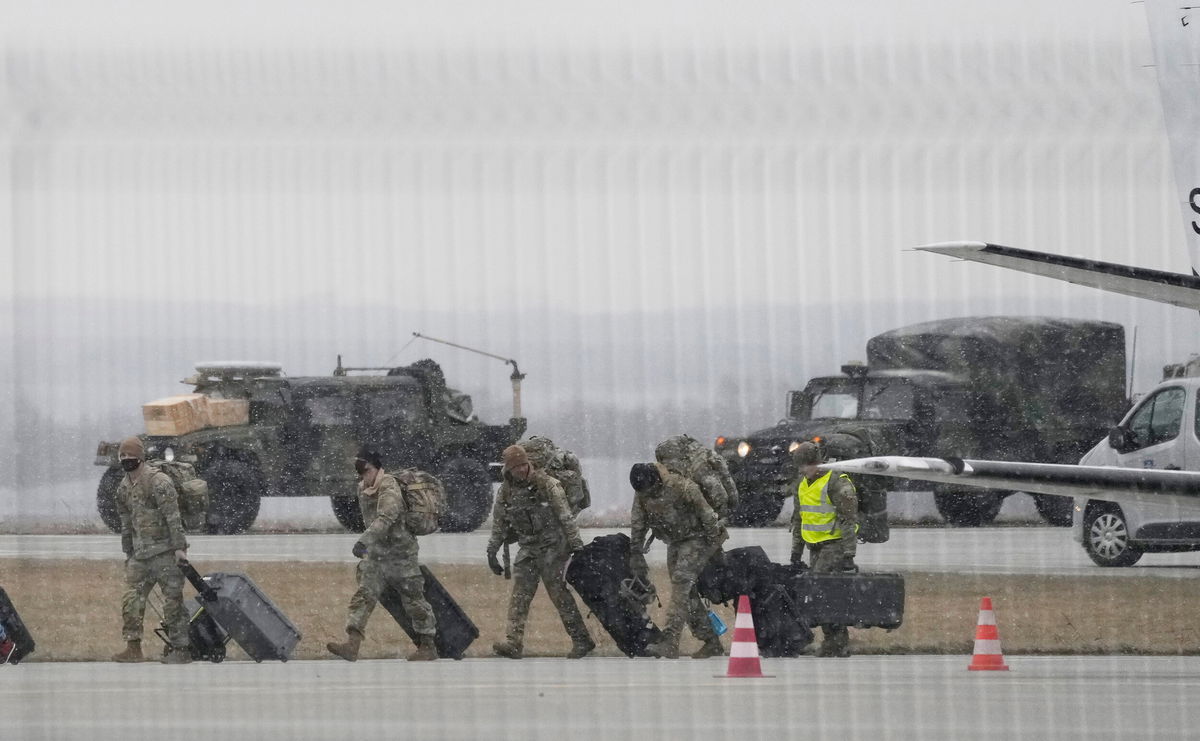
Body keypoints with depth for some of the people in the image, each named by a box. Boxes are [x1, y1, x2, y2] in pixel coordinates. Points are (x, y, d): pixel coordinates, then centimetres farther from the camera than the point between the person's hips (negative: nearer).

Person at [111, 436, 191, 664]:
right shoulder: (124, 487, 12)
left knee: (172, 599, -5)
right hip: (140, 554, 8)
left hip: (165, 551, -7)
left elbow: (173, 517, -16)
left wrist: (179, 547, -19)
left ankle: (180, 649, -1)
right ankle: (133, 647, 5)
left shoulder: (159, 482, -13)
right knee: (131, 600, 1)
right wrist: (128, 552, 21)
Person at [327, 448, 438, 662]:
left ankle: (428, 646, 17)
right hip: (375, 554, 7)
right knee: (363, 596, -7)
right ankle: (352, 645, -16)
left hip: (400, 554, -7)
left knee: (414, 600, 4)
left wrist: (364, 541, -47)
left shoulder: (390, 489, -21)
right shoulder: (363, 490, 6)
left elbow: (385, 519, -37)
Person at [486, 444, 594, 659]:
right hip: (527, 548, 5)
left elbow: (565, 515, -8)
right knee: (520, 594, -5)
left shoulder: (547, 484, -8)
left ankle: (581, 640, -3)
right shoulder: (506, 492, 7)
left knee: (558, 590, -9)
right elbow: (499, 525, 17)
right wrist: (492, 551, 16)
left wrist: (576, 543, -12)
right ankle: (513, 643, -9)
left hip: (552, 545, -5)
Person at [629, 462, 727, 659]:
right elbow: (638, 526, 8)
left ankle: (670, 641, -30)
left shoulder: (682, 487, -26)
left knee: (681, 582, -22)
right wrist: (636, 554, 7)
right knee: (686, 592, 4)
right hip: (675, 543, 8)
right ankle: (712, 643, 12)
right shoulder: (641, 495, -4)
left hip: (697, 538, -8)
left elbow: (706, 515, -19)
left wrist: (715, 544, -15)